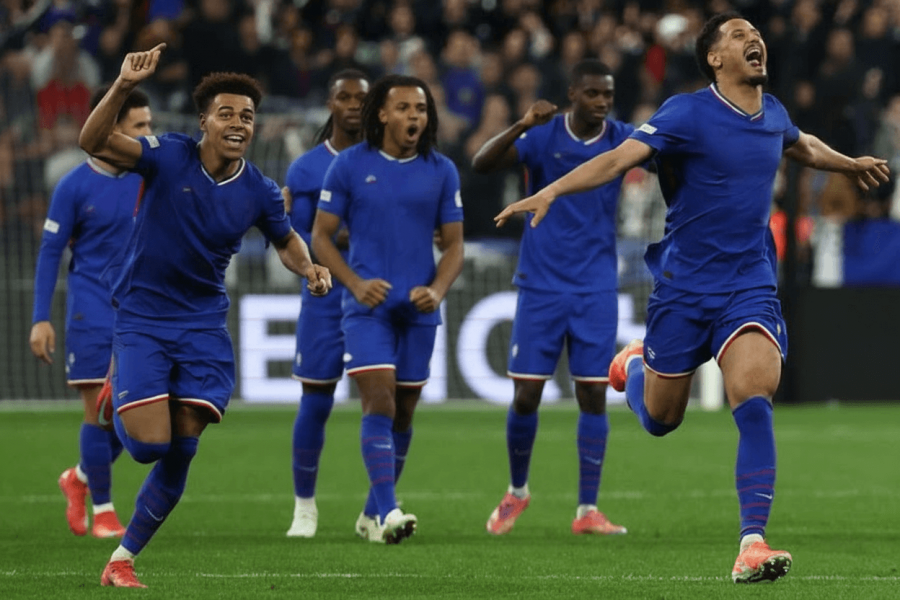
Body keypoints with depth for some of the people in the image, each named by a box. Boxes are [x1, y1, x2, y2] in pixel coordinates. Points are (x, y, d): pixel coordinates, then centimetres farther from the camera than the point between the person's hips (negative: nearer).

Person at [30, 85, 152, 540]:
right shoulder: (75, 186, -7)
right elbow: (49, 252, -3)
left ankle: (80, 478, 26)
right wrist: (41, 319, -9)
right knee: (99, 409, -5)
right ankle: (102, 509, 7)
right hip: (93, 309, -4)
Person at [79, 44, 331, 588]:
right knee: (151, 443, -14)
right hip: (142, 318, -3)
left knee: (180, 454, -5)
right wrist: (124, 87, -43)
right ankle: (116, 397, 24)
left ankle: (124, 557, 12)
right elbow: (94, 141, -27)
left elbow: (286, 240, 18)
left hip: (203, 324, 3)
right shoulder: (169, 158, -13)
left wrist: (309, 268, -4)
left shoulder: (259, 192, -4)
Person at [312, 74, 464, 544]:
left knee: (403, 412, 8)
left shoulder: (441, 171, 4)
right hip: (368, 304, -3)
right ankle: (387, 511, -24)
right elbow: (321, 235, 2)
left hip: (419, 309, 3)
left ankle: (373, 514, 23)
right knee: (380, 399, -18)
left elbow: (453, 244, 9)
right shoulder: (349, 165, -2)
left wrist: (437, 290, -10)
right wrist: (355, 284, -12)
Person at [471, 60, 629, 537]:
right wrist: (521, 126, -34)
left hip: (596, 290, 1)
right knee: (526, 395, -1)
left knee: (593, 395, -3)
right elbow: (481, 163, -18)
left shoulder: (621, 138, -2)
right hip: (541, 284, -1)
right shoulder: (544, 136, -7)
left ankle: (587, 510, 2)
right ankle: (517, 491, 23)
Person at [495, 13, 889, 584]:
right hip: (684, 285, -2)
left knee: (755, 402, -21)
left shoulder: (773, 113, 6)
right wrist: (550, 191, -37)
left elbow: (803, 146, 32)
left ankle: (753, 542, -21)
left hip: (750, 286, 2)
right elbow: (620, 158, -23)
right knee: (661, 418, 12)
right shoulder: (688, 113, -12)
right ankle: (636, 364, 50)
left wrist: (852, 164, 46)